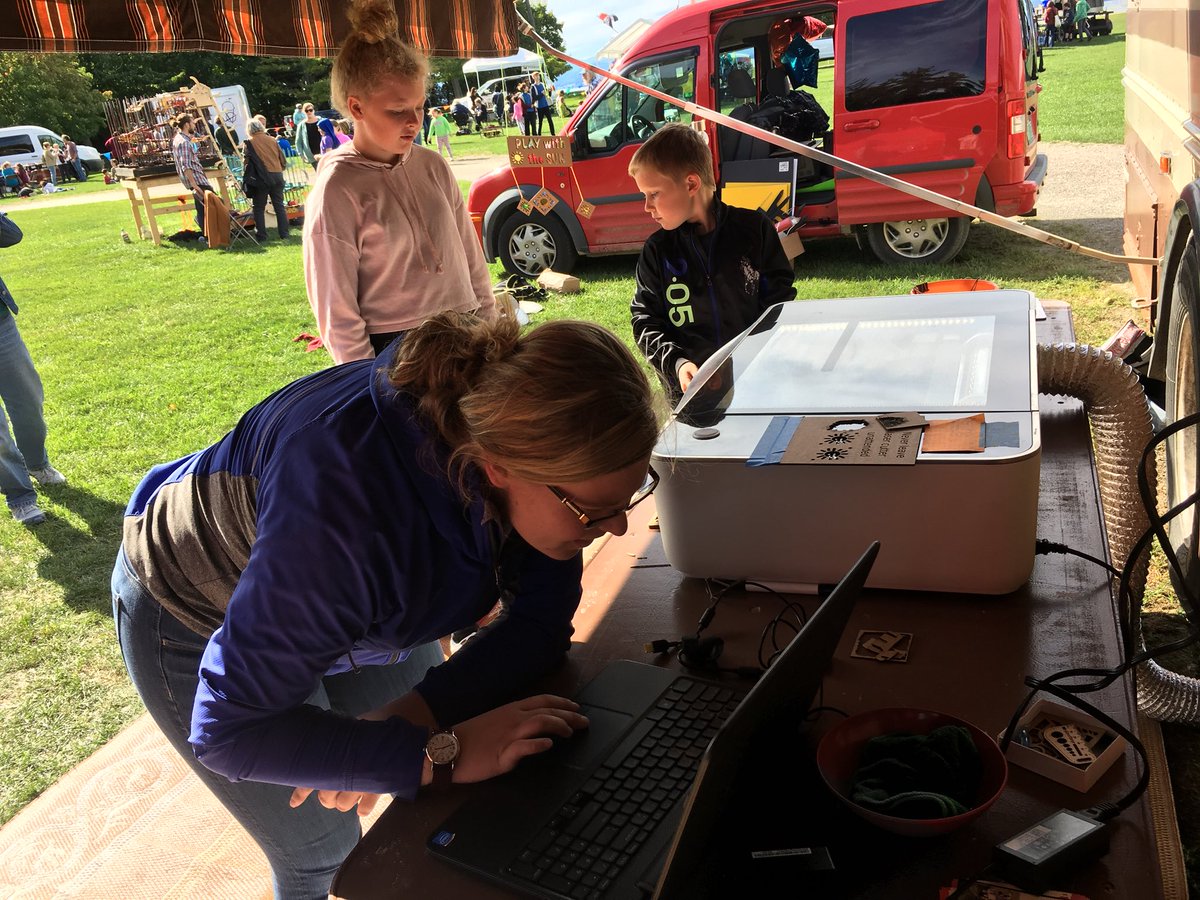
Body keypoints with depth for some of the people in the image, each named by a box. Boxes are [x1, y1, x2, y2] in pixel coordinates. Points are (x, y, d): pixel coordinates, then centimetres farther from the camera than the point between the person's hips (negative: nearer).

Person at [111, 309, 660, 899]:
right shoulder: (347, 508, -46)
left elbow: (543, 617, -20)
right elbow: (228, 729, -39)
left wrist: (420, 710, -35)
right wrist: (442, 752, -45)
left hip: (353, 605, 5)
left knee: (435, 812, 15)